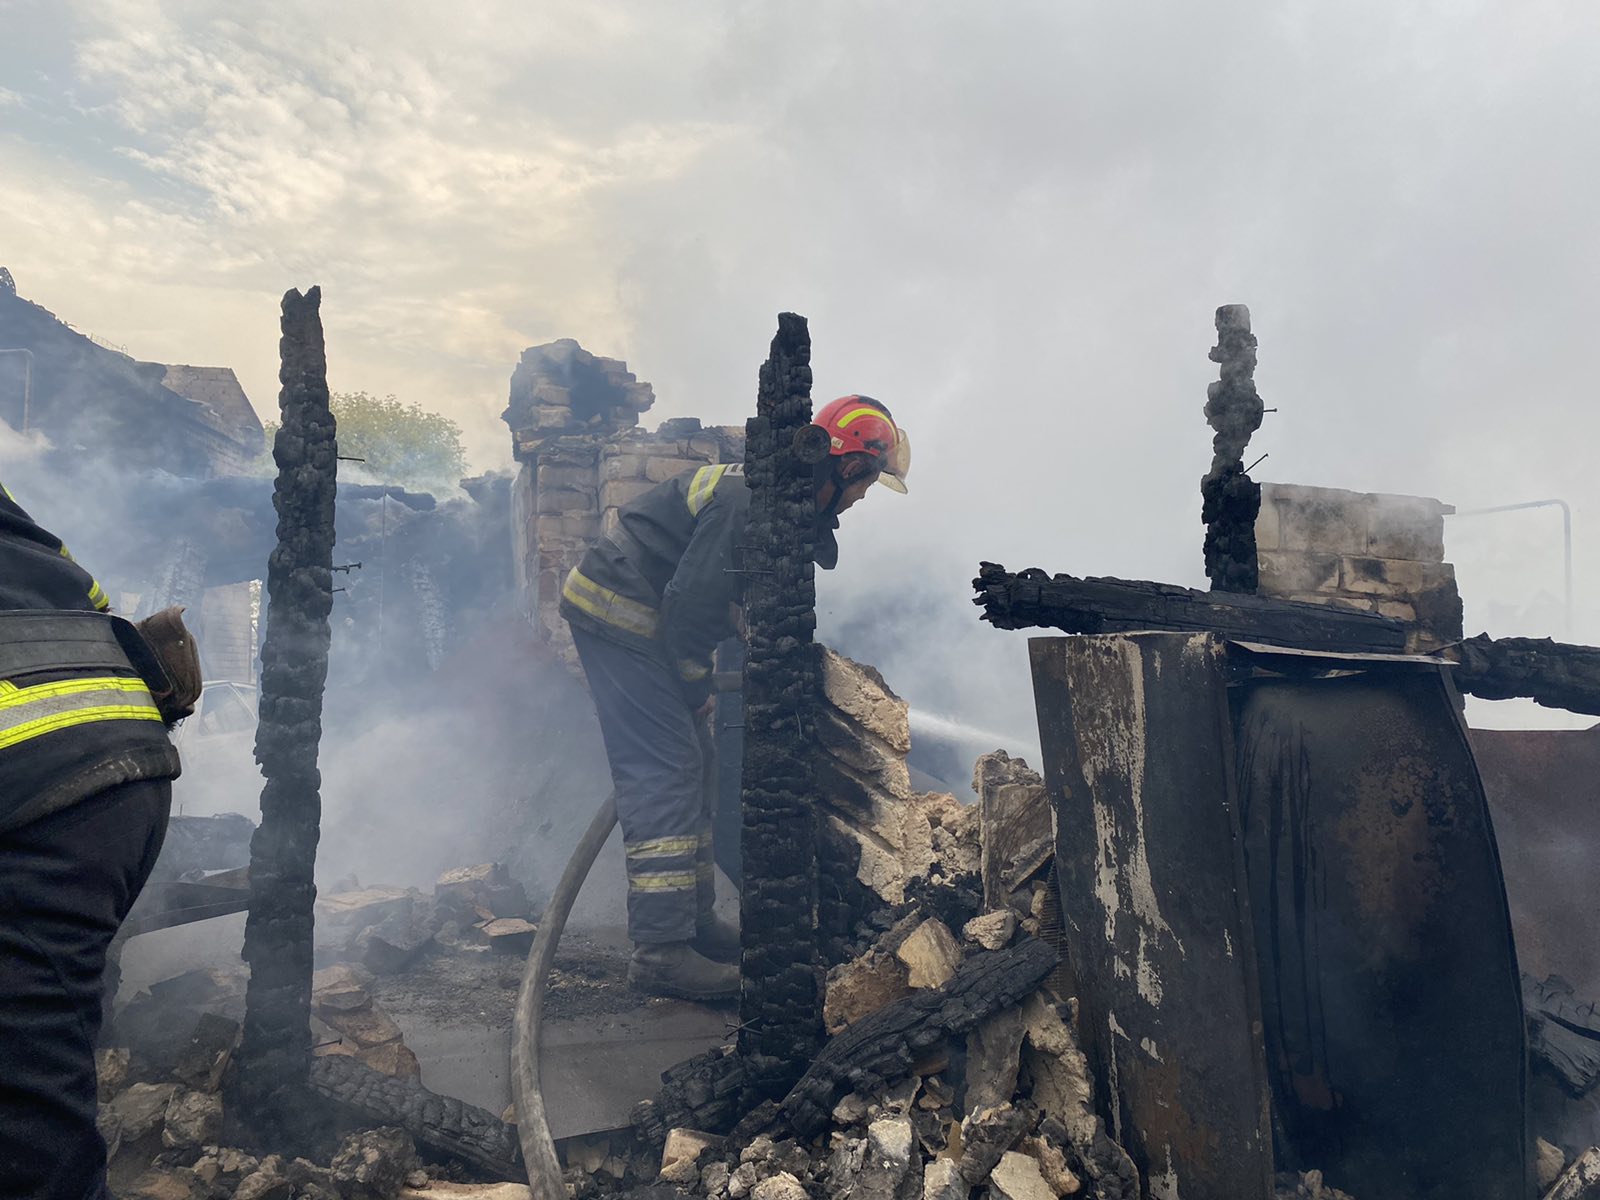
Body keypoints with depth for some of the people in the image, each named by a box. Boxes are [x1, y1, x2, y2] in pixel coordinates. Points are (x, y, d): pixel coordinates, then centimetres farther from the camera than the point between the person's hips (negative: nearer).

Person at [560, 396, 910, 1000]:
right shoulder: (749, 501, -24)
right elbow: (691, 602, -25)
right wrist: (697, 688, -12)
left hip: (644, 617, 11)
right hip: (617, 612, -11)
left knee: (690, 764, 11)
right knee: (663, 772, -15)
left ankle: (694, 921, 20)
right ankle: (661, 950, -12)